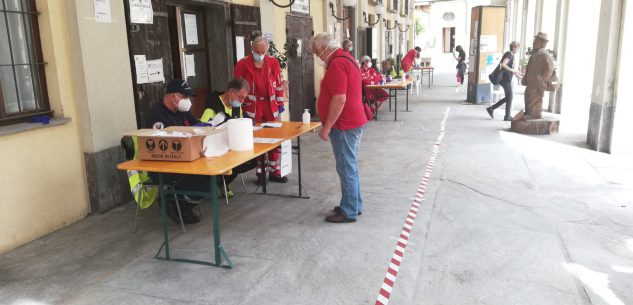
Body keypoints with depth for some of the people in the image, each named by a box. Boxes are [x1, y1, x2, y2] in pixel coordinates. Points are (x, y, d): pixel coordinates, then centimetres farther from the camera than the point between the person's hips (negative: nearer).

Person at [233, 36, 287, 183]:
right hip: (252, 107, -2)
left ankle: (274, 171, 19)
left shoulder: (273, 62, 2)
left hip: (271, 106, 3)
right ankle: (260, 172, 15)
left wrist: (280, 103, 8)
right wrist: (238, 107, -3)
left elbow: (279, 84, 9)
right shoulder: (242, 64, -5)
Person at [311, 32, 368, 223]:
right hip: (353, 122, 10)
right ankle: (354, 205, 28)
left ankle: (349, 212, 8)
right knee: (350, 166, 17)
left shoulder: (337, 64, -18)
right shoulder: (345, 58, 15)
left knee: (346, 168, -2)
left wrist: (326, 128, -19)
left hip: (344, 125, -10)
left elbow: (339, 100, -25)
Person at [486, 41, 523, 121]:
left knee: (507, 97, 13)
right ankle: (507, 116, 6)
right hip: (505, 79, -10)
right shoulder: (509, 54, -12)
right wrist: (513, 71, -26)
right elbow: (503, 65, -26)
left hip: (507, 79, 10)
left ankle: (491, 108, 14)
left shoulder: (512, 55, 18)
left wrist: (516, 74, 19)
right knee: (509, 97, -2)